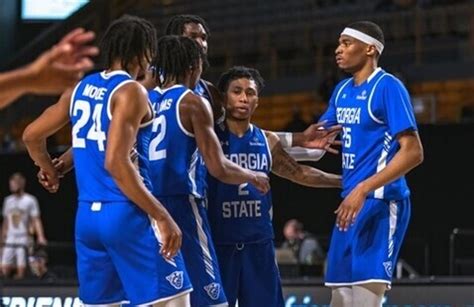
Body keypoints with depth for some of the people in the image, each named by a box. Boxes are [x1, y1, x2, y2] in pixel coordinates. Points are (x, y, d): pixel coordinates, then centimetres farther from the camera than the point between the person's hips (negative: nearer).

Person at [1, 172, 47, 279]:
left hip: (24, 239, -5)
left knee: (21, 272, -9)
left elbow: (36, 220, -8)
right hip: (10, 240, 5)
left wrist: (40, 236, -20)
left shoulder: (30, 200, -3)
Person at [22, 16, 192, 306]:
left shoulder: (81, 89, 12)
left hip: (87, 216, 8)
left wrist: (49, 170, 40)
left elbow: (32, 135, 19)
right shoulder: (131, 91, -11)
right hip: (128, 215, -8)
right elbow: (116, 162, -21)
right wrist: (163, 217, -20)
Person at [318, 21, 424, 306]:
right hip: (351, 202, 9)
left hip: (380, 203, -9)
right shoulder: (342, 91, 14)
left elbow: (413, 152, -19)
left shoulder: (388, 87, -12)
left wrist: (363, 189, -27)